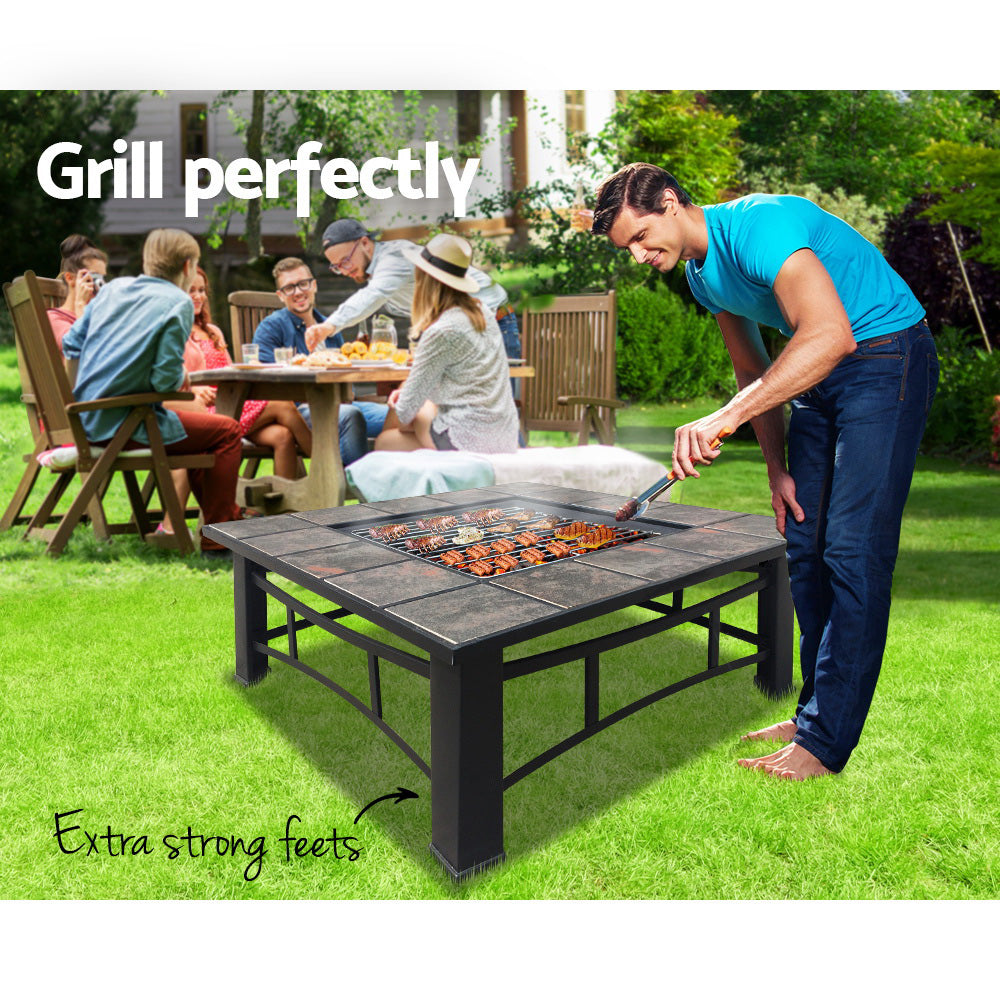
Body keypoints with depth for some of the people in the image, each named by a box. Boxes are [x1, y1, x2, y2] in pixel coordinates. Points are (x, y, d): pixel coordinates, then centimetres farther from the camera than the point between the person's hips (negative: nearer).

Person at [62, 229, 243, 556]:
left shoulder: (114, 287, 10)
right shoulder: (178, 303, -11)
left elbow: (71, 344, 12)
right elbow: (166, 379, -19)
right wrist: (183, 378, 2)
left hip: (86, 417, 9)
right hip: (125, 424, -9)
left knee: (200, 423, 27)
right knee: (228, 432, 2)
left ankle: (230, 516, 37)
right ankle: (218, 540, 4)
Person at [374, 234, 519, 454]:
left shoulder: (441, 332, -19)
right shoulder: (480, 310, 7)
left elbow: (416, 392, -9)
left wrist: (404, 416, 12)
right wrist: (405, 391, 13)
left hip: (469, 440, -8)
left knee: (384, 442, 6)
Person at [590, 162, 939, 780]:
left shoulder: (758, 224, -24)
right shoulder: (702, 274, 5)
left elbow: (829, 335, -40)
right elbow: (755, 372, 13)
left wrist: (722, 418, -46)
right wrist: (778, 468, 8)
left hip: (886, 360, -9)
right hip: (818, 380, 9)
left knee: (853, 553, -11)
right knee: (805, 546, 8)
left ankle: (825, 743, -3)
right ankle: (816, 712, 20)